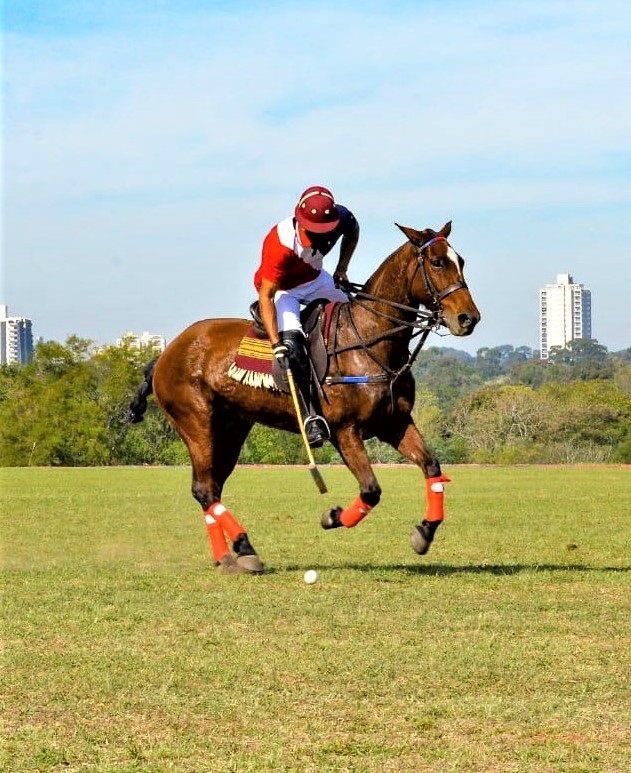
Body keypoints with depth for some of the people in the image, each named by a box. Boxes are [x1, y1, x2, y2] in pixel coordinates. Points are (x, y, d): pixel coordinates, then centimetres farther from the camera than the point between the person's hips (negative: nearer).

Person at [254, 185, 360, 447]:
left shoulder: (341, 218, -23)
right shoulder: (281, 244, -40)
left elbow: (353, 230, 6)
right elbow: (266, 295, -39)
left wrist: (342, 268, -3)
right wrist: (276, 344, -46)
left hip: (315, 279, 7)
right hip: (280, 289, -7)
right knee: (292, 343, -27)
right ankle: (311, 416, -28)